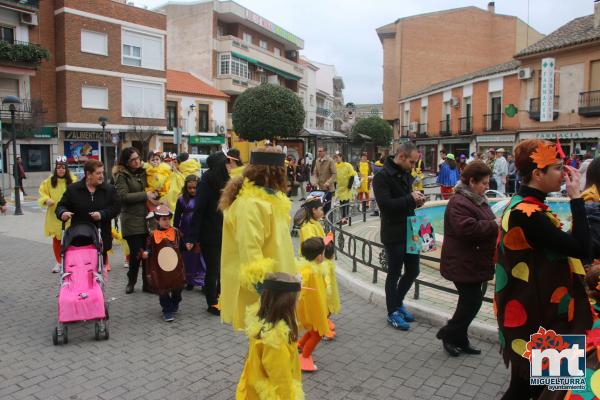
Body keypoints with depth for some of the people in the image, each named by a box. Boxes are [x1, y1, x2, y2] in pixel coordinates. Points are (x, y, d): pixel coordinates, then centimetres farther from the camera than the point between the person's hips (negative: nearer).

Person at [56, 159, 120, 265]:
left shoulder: (109, 189, 5)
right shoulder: (73, 189, 4)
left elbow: (116, 207, 1)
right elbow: (61, 206, 6)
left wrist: (102, 214, -14)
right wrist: (62, 213, -17)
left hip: (101, 237, 1)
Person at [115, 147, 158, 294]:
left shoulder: (143, 173, 13)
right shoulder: (121, 175, -3)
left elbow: (150, 189, 21)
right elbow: (124, 196, -14)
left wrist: (154, 195, -2)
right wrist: (145, 195, -12)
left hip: (146, 219, 5)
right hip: (131, 220, -4)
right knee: (136, 253, -3)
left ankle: (147, 284, 15)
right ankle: (131, 281, 20)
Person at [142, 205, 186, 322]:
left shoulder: (176, 232, 0)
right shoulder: (153, 235, -5)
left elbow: (181, 245, 12)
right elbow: (149, 248, 3)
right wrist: (146, 253, -15)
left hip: (176, 268, 2)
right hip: (160, 270, -2)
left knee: (177, 288, 14)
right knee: (163, 290, 2)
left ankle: (174, 305, 40)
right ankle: (167, 311, 16)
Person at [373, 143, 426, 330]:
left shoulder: (406, 174, 10)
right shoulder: (382, 176, -15)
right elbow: (385, 204, -25)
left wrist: (417, 200, 0)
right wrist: (410, 198, -21)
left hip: (410, 231, 8)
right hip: (393, 234, -8)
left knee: (413, 271, 15)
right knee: (394, 273, 5)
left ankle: (398, 302, 35)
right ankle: (393, 312, 21)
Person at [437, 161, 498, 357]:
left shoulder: (477, 199, 12)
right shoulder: (459, 202, -20)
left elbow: (483, 225, 23)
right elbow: (468, 229, -31)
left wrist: (497, 224, 4)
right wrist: (494, 225, -22)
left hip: (473, 263, 10)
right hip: (463, 264, -10)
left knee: (471, 301, 14)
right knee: (472, 301, -4)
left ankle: (459, 339, 27)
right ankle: (449, 334, 14)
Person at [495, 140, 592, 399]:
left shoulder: (526, 205, 6)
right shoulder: (528, 214, -26)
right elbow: (582, 249, -26)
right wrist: (576, 197, -21)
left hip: (535, 307, 10)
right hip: (535, 315, -10)